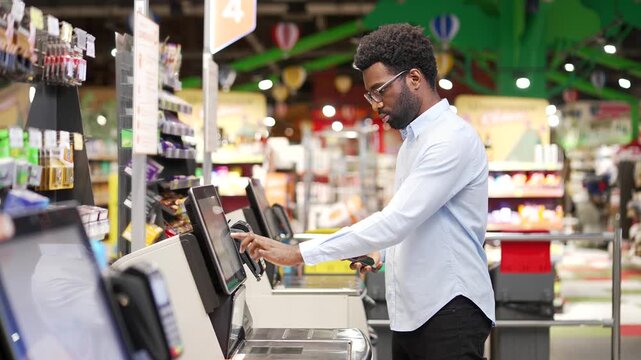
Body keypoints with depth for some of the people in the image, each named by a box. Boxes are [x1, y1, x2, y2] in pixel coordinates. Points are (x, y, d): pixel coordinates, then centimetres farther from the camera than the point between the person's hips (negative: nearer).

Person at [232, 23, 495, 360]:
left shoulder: (452, 139, -16)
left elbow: (394, 221, -25)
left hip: (449, 314, -9)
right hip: (412, 313, 9)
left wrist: (298, 253, -26)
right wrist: (381, 253, 4)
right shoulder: (414, 140, 16)